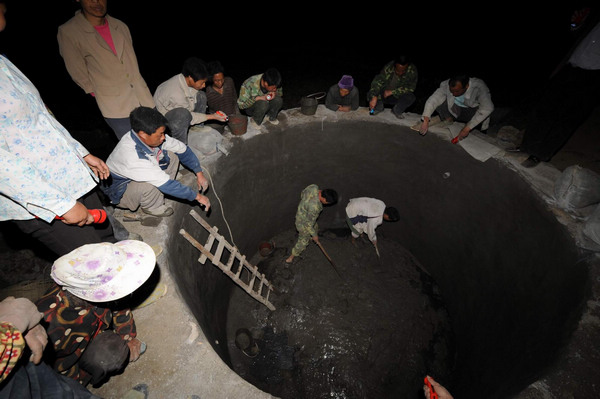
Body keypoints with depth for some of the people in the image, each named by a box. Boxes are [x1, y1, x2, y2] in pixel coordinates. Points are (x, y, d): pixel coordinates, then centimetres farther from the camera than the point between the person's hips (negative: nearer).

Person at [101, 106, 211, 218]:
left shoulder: (153, 137, -20)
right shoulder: (133, 157, -40)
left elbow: (183, 149, -7)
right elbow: (166, 184, -38)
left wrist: (199, 173, -10)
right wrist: (197, 196, -31)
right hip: (118, 191, -6)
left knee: (172, 156, -8)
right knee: (148, 185, -37)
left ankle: (159, 192, 1)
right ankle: (152, 207, -5)